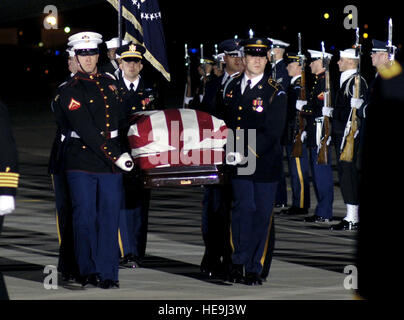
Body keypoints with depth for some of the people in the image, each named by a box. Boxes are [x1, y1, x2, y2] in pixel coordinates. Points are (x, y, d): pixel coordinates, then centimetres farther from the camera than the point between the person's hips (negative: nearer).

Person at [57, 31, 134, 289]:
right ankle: (88, 270, 13)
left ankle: (107, 272, 3)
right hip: (82, 161, -4)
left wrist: (123, 151, 17)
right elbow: (87, 131, -14)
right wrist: (116, 156, -18)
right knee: (85, 218, 1)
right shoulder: (71, 91, -5)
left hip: (112, 162, 4)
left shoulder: (109, 82, 13)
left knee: (109, 219, 0)